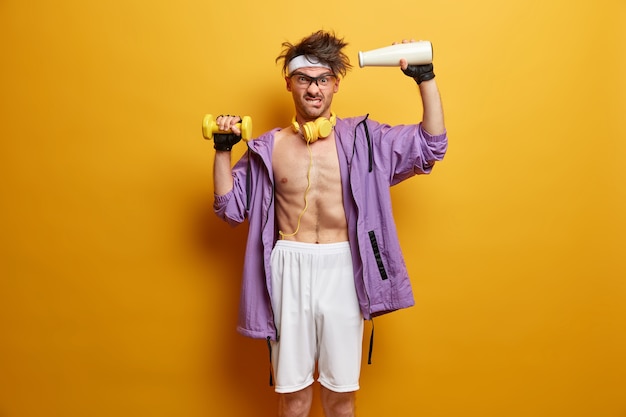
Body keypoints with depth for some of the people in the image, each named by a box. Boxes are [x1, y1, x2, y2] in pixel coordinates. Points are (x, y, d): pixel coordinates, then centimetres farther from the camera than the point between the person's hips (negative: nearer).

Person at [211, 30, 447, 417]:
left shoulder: (362, 138, 1)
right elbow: (231, 207, 7)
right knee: (292, 384, 15)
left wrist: (426, 78, -7)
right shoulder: (269, 147, 3)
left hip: (343, 268, 0)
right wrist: (222, 150, -4)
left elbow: (431, 145, -1)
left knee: (341, 385, 15)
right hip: (289, 269, 1)